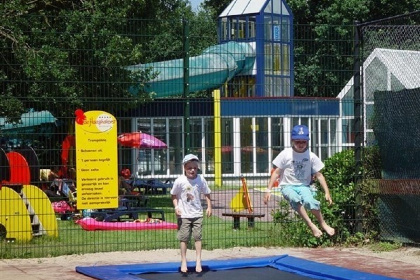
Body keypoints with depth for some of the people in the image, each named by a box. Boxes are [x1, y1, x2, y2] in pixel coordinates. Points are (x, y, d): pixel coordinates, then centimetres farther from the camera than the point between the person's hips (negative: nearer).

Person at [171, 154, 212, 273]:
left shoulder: (201, 179, -5)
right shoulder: (180, 181, -11)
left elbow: (206, 194, 6)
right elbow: (174, 195, 0)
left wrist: (209, 207, -3)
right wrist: (176, 207, -12)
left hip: (197, 214, 1)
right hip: (184, 215, -1)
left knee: (198, 237, -1)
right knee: (184, 238, 3)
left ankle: (198, 261, 5)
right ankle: (184, 261, 14)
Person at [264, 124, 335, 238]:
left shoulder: (311, 156, 3)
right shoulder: (285, 154, -1)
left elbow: (319, 175, 7)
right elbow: (276, 173, 2)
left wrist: (327, 193, 0)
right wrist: (268, 190, -6)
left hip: (304, 186, 1)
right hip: (288, 186, -1)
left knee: (309, 201, -34)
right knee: (295, 199, -37)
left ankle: (323, 224, -12)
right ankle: (311, 225, -35)